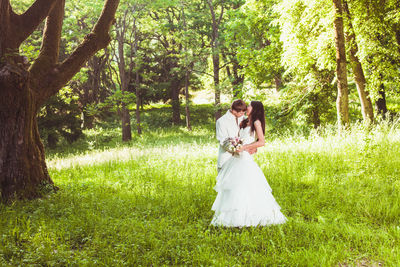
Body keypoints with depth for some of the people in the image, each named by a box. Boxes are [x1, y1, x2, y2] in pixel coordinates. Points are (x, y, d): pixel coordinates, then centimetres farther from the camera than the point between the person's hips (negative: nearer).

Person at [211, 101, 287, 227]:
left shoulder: (256, 122, -4)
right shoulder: (244, 123, 16)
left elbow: (262, 142, -13)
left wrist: (244, 147, -15)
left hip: (246, 159, -7)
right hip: (236, 159, 7)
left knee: (245, 189, -8)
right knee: (234, 188, 5)